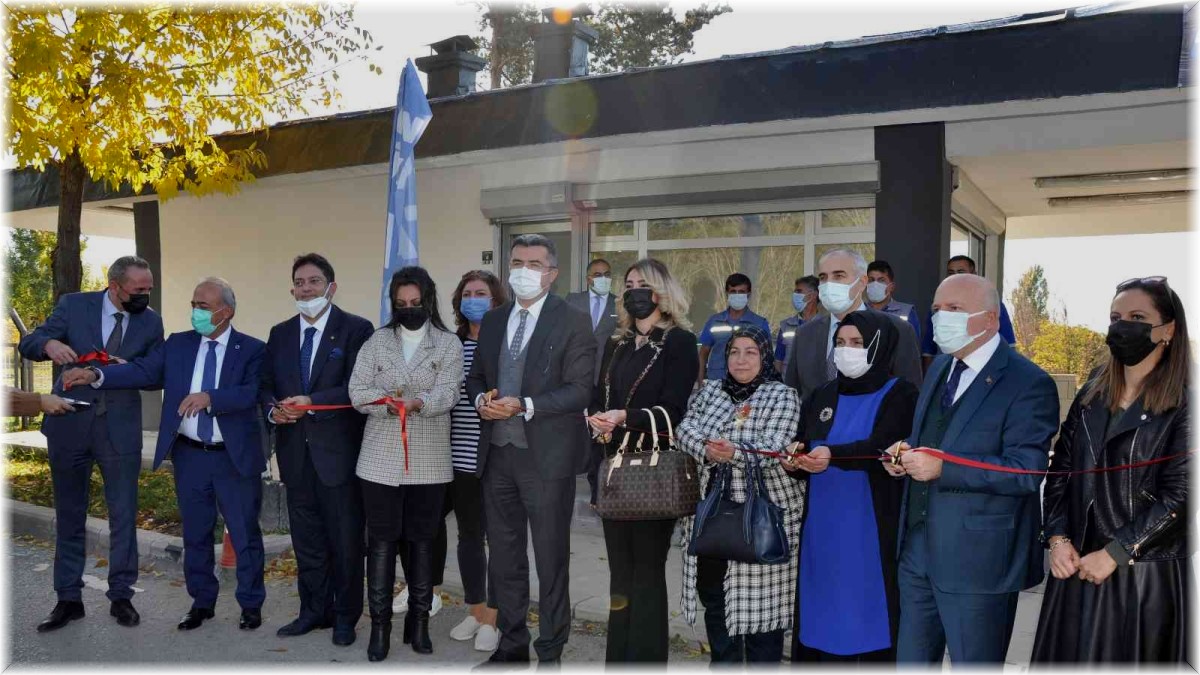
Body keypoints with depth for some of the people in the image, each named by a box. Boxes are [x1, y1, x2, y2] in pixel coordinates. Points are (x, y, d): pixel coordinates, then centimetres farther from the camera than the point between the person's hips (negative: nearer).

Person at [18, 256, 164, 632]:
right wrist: (49, 344, -24)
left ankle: (121, 596, 17)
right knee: (69, 517, 10)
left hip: (120, 431, 0)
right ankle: (68, 600, 22)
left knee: (124, 517, 3)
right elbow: (27, 344, -2)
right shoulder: (74, 305, -2)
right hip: (69, 427, 0)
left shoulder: (151, 322, 1)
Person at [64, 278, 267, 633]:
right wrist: (96, 375, -17)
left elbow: (253, 392, -20)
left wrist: (210, 397, -33)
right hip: (189, 455, 4)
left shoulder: (252, 349, -6)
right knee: (195, 533, 14)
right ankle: (202, 602, 29)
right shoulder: (178, 344, 6)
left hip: (235, 457, -4)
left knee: (245, 534, 6)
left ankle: (251, 604, 21)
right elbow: (143, 370, -3)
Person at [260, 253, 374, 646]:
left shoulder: (356, 329, -6)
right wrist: (273, 409, -7)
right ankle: (314, 610, 29)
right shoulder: (280, 334, 12)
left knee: (345, 538, 5)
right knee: (306, 538, 15)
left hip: (338, 450, -5)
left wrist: (312, 402, -20)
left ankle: (345, 617, 19)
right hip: (295, 451, 5)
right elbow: (266, 385, 14)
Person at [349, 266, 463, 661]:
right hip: (381, 460, 1)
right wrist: (388, 404, -20)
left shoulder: (448, 344, 2)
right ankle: (380, 625, 13)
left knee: (423, 540, 9)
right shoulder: (376, 341, 7)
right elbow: (357, 391, -1)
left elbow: (448, 393, -10)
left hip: (428, 461, -1)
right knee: (381, 541, 3)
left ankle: (419, 621, 21)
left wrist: (418, 403, -30)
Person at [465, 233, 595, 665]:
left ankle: (550, 653, 20)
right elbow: (476, 376, 18)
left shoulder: (573, 322, -6)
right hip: (496, 453, 6)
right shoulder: (492, 321, 12)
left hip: (546, 456, -5)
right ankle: (511, 644, 32)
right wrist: (481, 399, -4)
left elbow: (580, 390, -12)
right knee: (503, 556, 16)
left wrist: (524, 406, -21)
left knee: (551, 560, 6)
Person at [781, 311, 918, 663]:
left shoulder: (900, 394, -3)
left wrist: (832, 455, -37)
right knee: (825, 618, 7)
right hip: (822, 530, 5)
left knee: (867, 617, -1)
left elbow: (881, 446, -20)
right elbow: (801, 451, 10)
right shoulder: (822, 396, 13)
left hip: (870, 533, -4)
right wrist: (793, 464, -13)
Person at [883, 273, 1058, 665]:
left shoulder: (1028, 384, -15)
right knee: (911, 660, 19)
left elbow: (1026, 472, -22)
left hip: (978, 558, -7)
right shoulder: (940, 367, 11)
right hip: (918, 549, 7)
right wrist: (906, 452, 0)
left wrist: (941, 468, -25)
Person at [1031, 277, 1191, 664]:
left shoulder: (1184, 404, -8)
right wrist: (1058, 539, -4)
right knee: (1069, 657, 12)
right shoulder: (1091, 395, 9)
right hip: (1077, 567, 5)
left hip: (1147, 574, -5)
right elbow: (1060, 471, 8)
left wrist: (1114, 553, -14)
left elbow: (1179, 495, -14)